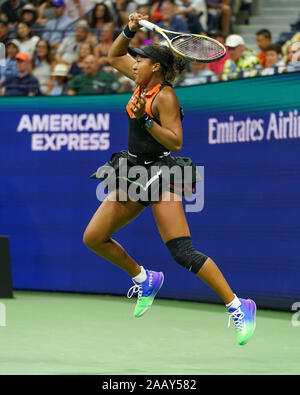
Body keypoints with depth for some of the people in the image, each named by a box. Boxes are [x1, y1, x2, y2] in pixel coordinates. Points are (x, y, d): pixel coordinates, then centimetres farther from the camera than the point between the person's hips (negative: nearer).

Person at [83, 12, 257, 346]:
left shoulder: (164, 97, -16)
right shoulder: (143, 81, 7)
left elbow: (175, 143, -21)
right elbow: (114, 56, 22)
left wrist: (145, 118, -27)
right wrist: (129, 31, 6)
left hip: (160, 175, -9)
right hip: (133, 174, 9)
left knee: (183, 252, -17)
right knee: (93, 238, 7)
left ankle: (238, 307, -14)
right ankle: (144, 280, 26)